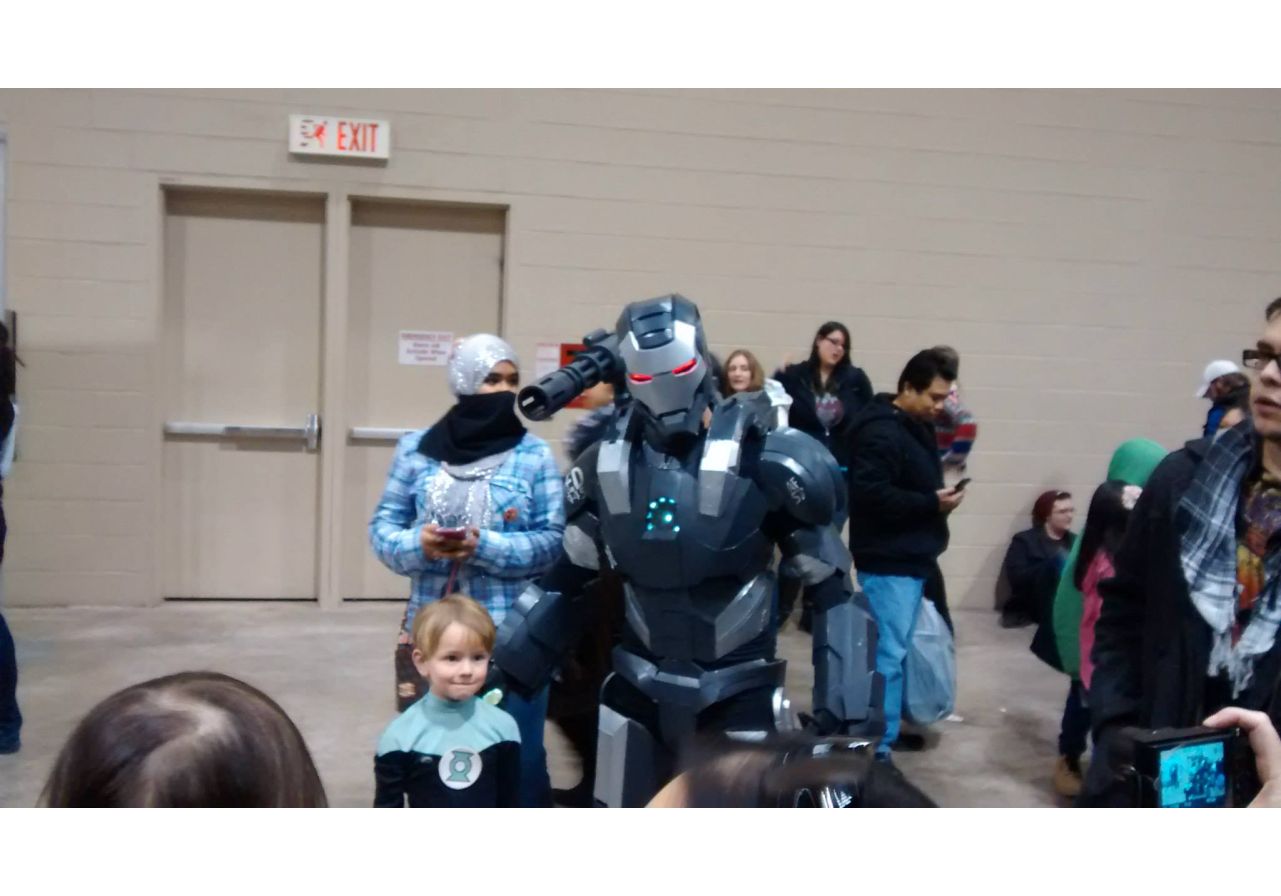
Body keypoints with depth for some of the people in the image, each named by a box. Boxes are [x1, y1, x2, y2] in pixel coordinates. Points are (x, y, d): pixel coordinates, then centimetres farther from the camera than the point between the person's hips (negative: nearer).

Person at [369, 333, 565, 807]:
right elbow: (383, 524, 5)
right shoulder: (416, 448, 3)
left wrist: (487, 546, -20)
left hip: (512, 635, -2)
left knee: (516, 753, 5)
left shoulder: (534, 455, -3)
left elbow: (553, 540, -6)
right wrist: (416, 544, -15)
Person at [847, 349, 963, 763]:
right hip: (889, 561, -10)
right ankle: (878, 745, 0)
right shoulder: (882, 432, -17)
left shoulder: (916, 427, 14)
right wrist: (932, 503, -20)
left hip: (909, 558, 10)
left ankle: (881, 732, 27)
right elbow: (872, 494, -26)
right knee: (890, 654, -7)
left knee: (893, 650, 16)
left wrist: (938, 497, 2)